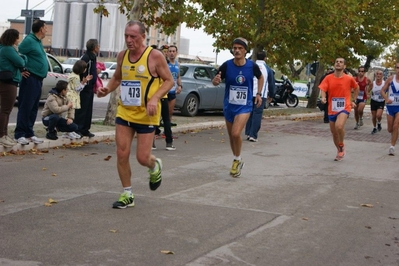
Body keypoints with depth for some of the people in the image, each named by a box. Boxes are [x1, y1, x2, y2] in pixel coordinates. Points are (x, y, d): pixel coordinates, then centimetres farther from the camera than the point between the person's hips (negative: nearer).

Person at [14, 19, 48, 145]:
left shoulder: (37, 41, 16)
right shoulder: (29, 40, -12)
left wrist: (42, 74, 13)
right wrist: (21, 71, -15)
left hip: (38, 79, 9)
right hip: (30, 79, -9)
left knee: (33, 108, 11)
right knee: (25, 107, -7)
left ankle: (29, 133, 16)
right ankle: (20, 134, -4)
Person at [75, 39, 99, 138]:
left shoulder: (93, 58, 15)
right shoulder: (86, 58, -16)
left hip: (90, 88, 10)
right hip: (85, 88, -10)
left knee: (88, 110, 13)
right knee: (82, 110, -5)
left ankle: (85, 130, 19)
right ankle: (78, 129, 0)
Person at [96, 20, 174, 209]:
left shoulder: (155, 56, -12)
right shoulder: (122, 56, 3)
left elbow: (169, 81, -8)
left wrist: (155, 98, -23)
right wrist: (107, 89, -1)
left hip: (146, 115, -4)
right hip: (124, 112, 5)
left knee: (142, 157, -3)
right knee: (121, 154, 0)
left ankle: (155, 167, 35)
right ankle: (127, 195, 15)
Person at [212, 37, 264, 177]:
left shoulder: (252, 66, -11)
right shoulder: (227, 65, -11)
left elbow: (261, 78, 11)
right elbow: (215, 82, -4)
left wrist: (259, 94, 4)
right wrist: (216, 80, -27)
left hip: (244, 106, -3)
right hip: (228, 106, 3)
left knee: (236, 133, -21)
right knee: (231, 136, 14)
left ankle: (237, 160, 4)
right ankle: (237, 161, 37)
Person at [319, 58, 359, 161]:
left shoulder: (349, 79, -3)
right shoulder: (328, 78, -1)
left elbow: (356, 88, 15)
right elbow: (323, 89, -13)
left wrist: (353, 101, 13)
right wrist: (323, 97, -34)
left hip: (344, 108, -3)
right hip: (332, 109, 4)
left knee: (339, 126, -30)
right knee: (334, 133, 12)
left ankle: (342, 145, -3)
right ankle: (340, 151, 36)